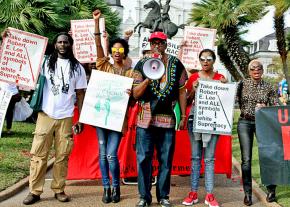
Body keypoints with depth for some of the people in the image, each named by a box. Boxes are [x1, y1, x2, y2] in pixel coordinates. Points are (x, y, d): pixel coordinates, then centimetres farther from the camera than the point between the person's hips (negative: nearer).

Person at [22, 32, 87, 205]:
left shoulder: (77, 67, 7)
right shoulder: (46, 63, 7)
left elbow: (80, 94, 7)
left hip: (66, 117, 0)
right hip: (46, 115, 0)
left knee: (62, 156, 4)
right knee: (39, 154, 0)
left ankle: (59, 190, 14)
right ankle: (35, 191, 7)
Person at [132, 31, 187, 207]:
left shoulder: (176, 64, 6)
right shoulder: (142, 64, 3)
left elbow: (182, 92, 8)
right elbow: (136, 94, -1)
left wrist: (183, 116, 4)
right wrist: (149, 78, -15)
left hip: (168, 119, 1)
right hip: (145, 119, 0)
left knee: (166, 160, 6)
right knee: (144, 159, 2)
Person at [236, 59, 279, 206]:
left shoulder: (268, 87, 4)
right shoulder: (242, 84, 3)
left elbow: (275, 107, 3)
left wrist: (265, 107, -16)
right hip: (245, 123, 0)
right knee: (246, 159, -1)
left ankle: (271, 189, 19)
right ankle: (247, 193, 9)